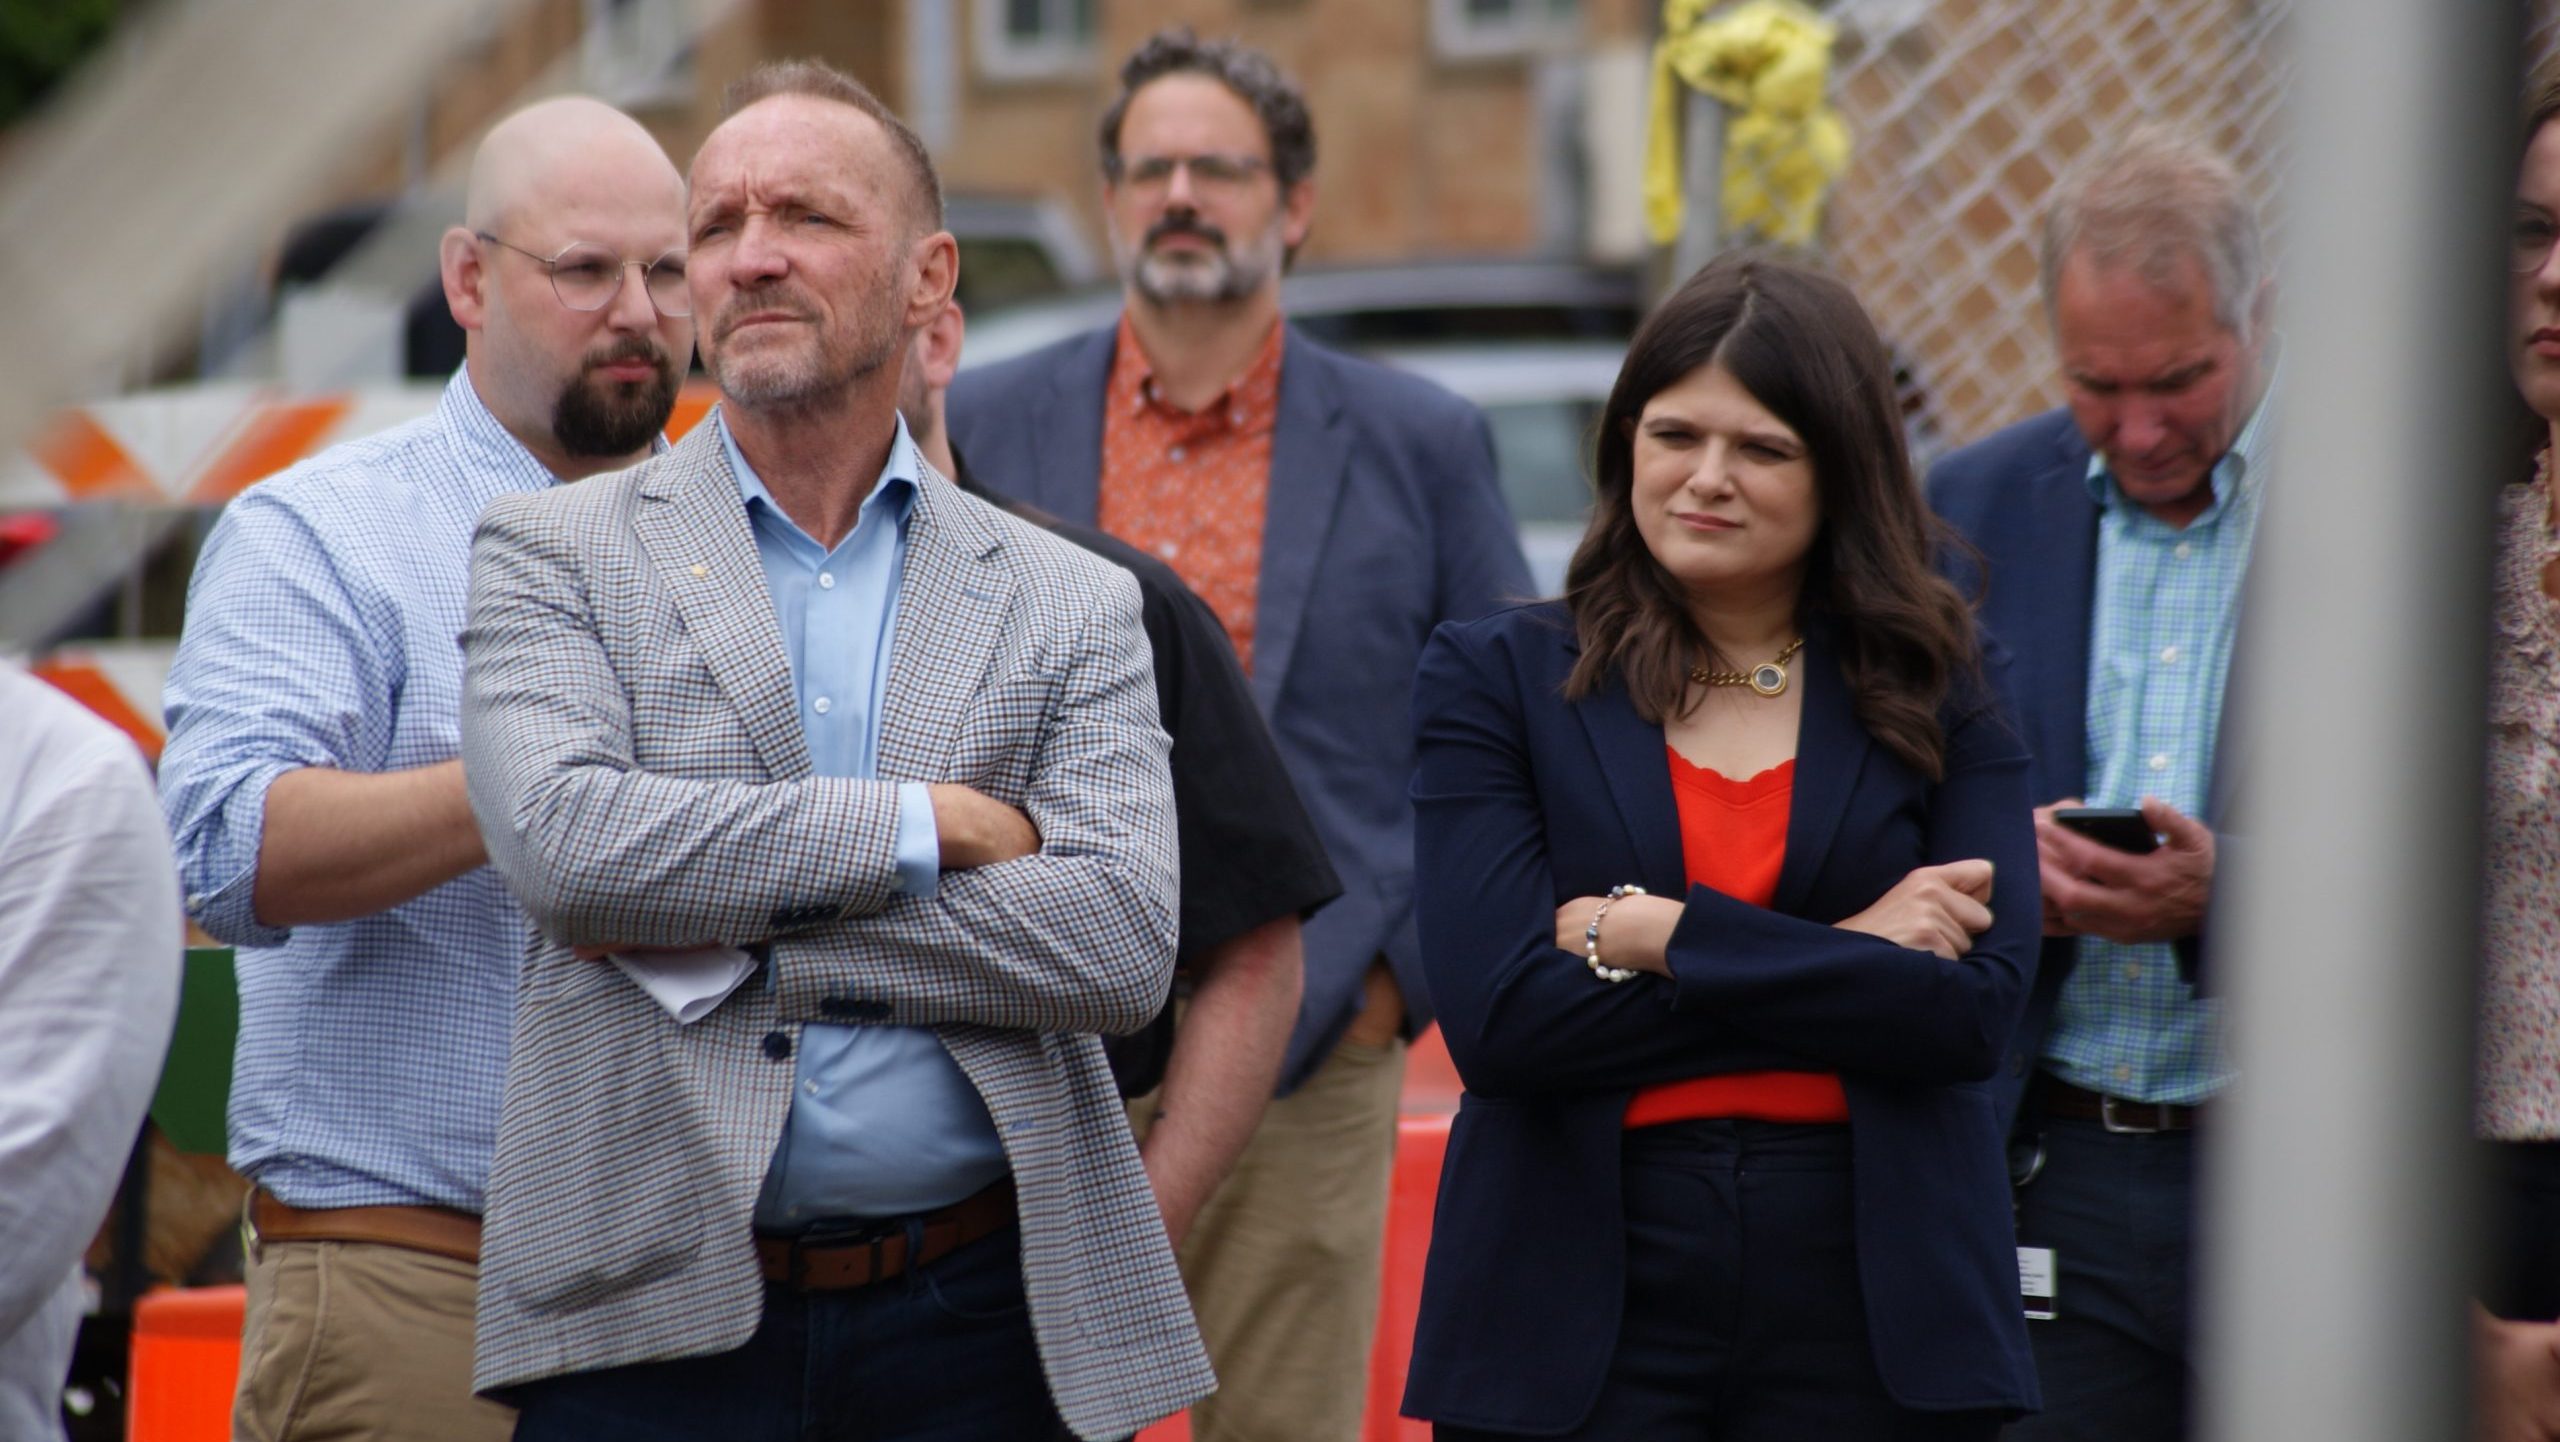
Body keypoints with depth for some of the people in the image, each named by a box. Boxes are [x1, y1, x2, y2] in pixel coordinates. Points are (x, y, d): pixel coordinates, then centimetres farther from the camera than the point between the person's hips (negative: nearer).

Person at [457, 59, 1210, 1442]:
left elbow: (1121, 941, -4)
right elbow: (562, 837, -11)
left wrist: (744, 938, -9)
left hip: (982, 1326, 1)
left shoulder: (1071, 606, 10)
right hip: (660, 1321, -1)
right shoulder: (553, 555, 7)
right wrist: (931, 823, -9)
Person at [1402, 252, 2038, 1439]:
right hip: (1585, 1316, -1)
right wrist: (1846, 966, -8)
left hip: (1872, 1310, 1)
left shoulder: (1936, 695, 7)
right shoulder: (1495, 678, 5)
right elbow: (1498, 1017, -8)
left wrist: (1655, 936, -10)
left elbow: (1978, 1007, -7)